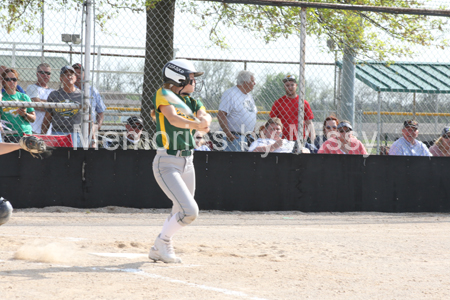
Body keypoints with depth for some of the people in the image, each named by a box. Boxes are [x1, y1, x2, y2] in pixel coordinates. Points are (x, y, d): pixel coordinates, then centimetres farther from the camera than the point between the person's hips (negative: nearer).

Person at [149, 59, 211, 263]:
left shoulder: (191, 101, 11)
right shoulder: (164, 96, -11)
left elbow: (204, 114, -8)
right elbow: (173, 118, -30)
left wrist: (204, 119, -33)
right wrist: (195, 125, -48)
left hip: (187, 163, 8)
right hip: (167, 163, -8)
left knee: (181, 213, 13)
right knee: (189, 210, -18)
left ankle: (158, 250, 30)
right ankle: (163, 241, 4)